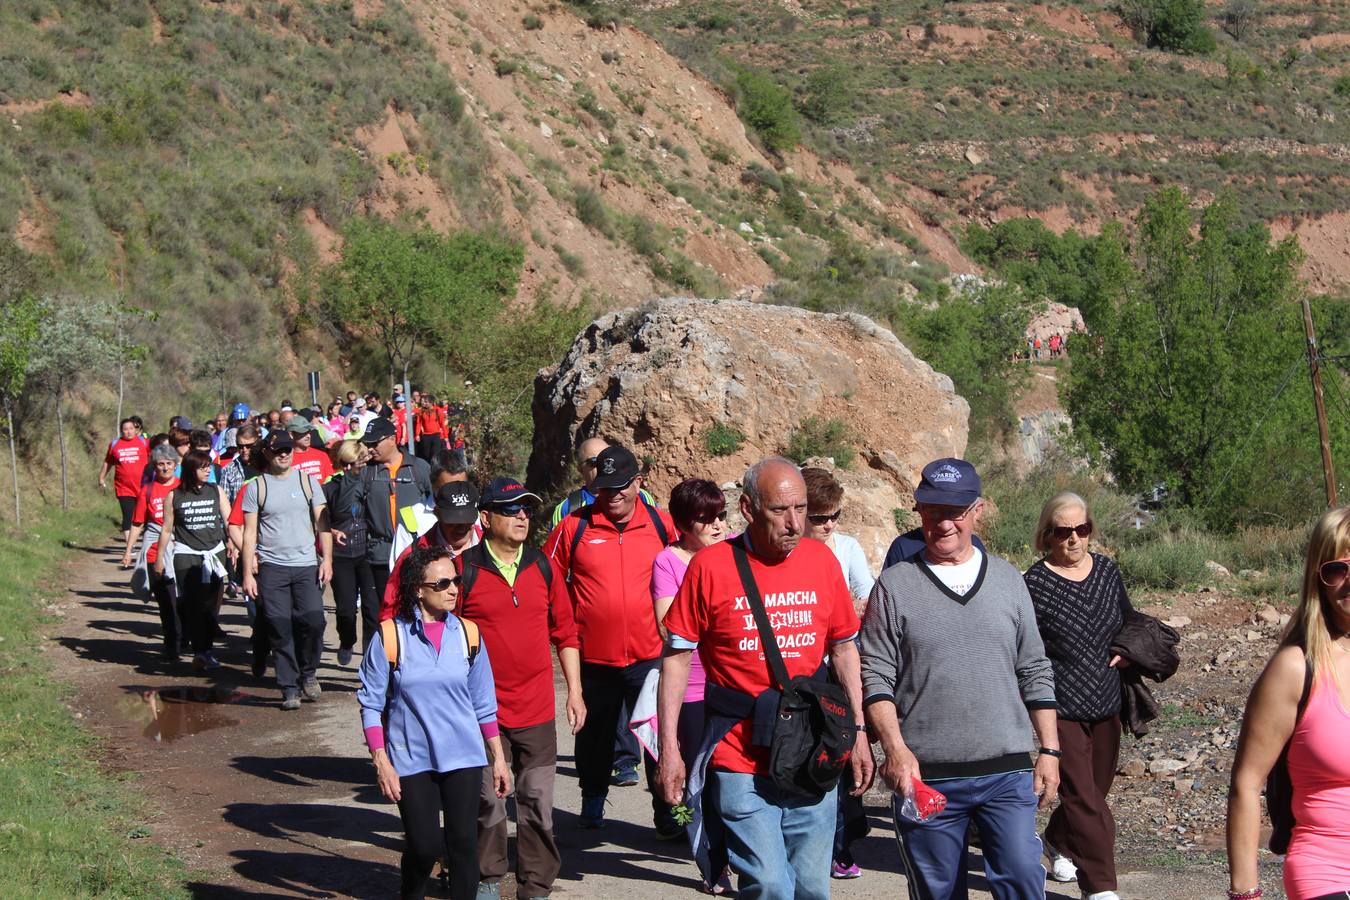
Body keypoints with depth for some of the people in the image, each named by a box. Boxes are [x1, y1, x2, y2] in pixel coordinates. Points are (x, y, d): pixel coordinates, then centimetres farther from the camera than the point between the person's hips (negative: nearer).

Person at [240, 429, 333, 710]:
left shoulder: (307, 482, 9)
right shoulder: (256, 487, 5)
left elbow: (322, 523, 9)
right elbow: (250, 532, 4)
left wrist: (327, 559, -2)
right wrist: (248, 573, -1)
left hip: (306, 565, 1)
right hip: (271, 567, -1)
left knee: (313, 620, -11)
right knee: (280, 629, -3)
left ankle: (308, 673, 13)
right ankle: (289, 688, 5)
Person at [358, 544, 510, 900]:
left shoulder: (467, 634, 3)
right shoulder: (390, 637, -7)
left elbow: (484, 705, 10)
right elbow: (371, 705, -3)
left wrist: (498, 758, 9)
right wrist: (381, 763, -7)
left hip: (463, 757, 2)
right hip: (411, 760, -2)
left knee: (463, 841, -1)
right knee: (424, 845, -2)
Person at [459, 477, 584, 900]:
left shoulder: (541, 567, 6)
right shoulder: (464, 568, -5)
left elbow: (565, 632, 12)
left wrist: (574, 691, 9)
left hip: (537, 711, 3)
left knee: (538, 804, 5)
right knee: (488, 803, 5)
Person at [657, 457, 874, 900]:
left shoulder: (821, 560, 4)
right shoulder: (711, 566, -7)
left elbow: (843, 648, 13)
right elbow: (676, 656, -2)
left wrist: (859, 731, 9)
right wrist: (669, 747, -5)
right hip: (741, 763, -3)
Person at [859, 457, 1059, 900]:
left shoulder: (1008, 579, 9)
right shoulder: (895, 585, 1)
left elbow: (1035, 673, 12)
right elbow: (875, 678, -3)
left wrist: (1049, 750, 7)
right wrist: (896, 750, -14)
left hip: (1008, 772, 1)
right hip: (925, 775, -1)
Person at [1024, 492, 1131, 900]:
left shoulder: (1107, 570, 6)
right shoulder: (1036, 583, -11)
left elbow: (1128, 618, 22)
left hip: (1106, 704, 6)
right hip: (1062, 708, -6)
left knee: (1096, 788, 18)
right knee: (1084, 798, -8)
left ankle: (1058, 840, 44)